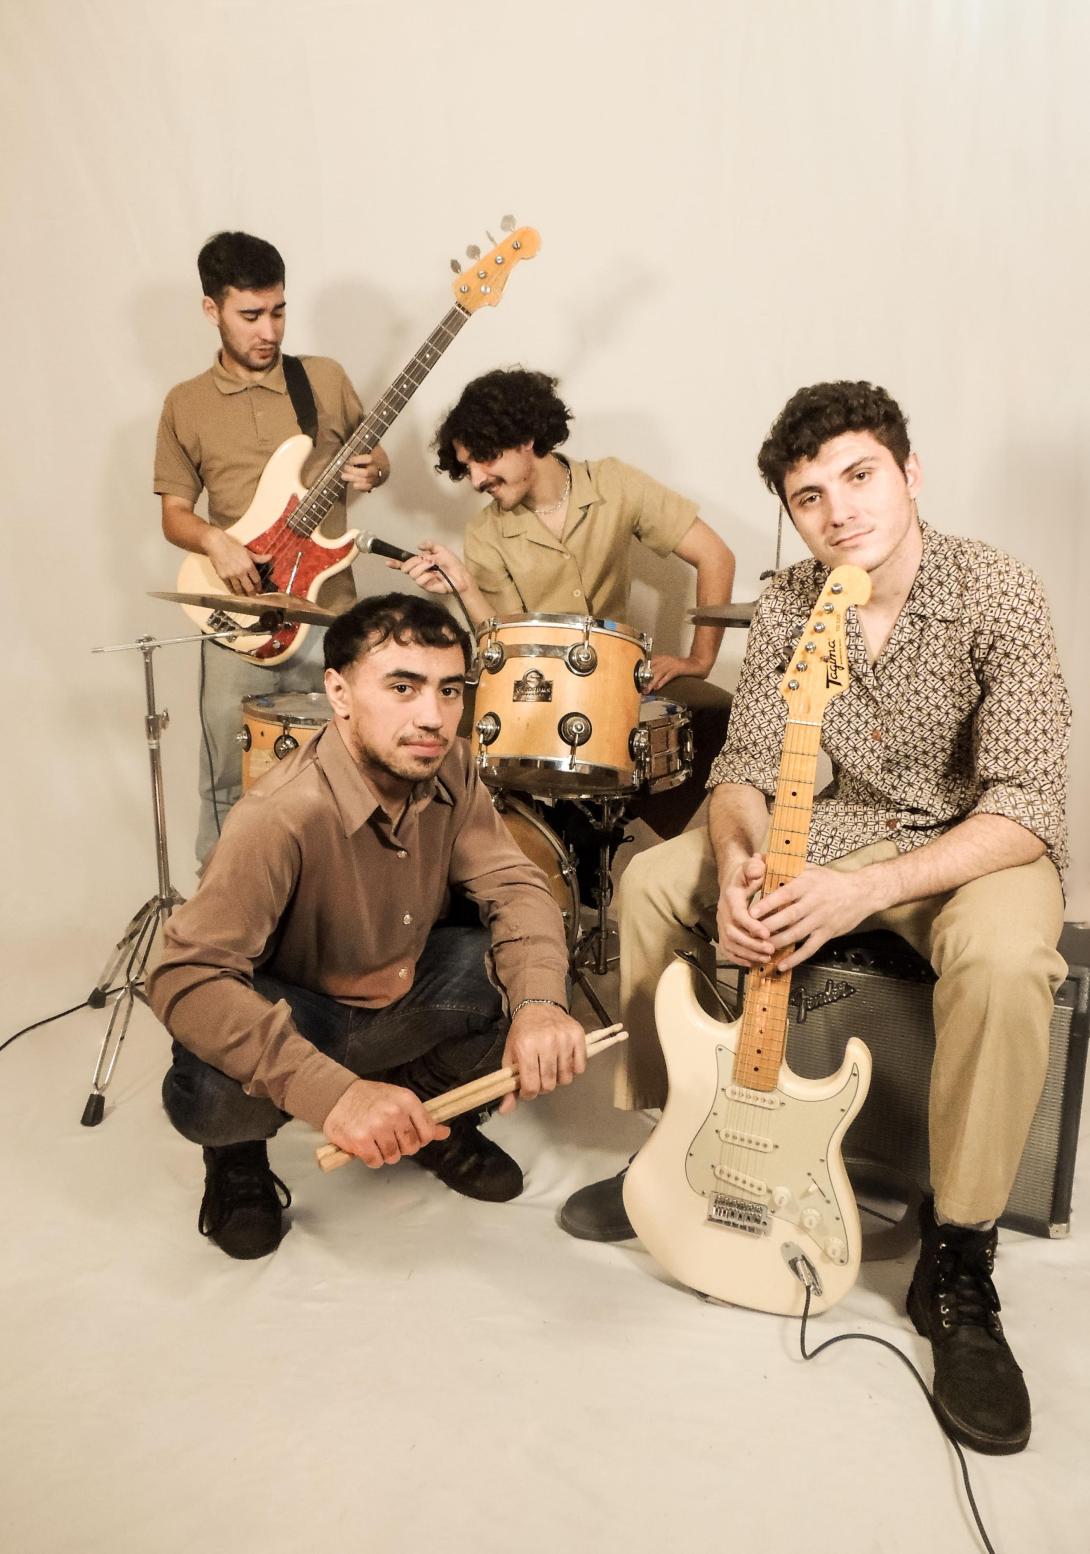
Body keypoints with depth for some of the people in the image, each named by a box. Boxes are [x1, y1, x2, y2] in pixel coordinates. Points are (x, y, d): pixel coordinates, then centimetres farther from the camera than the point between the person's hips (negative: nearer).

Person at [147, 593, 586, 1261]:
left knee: (534, 974, -19)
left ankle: (427, 1104, 12)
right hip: (298, 1016, -5)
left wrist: (539, 1001, -38)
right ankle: (239, 1152, 6)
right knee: (208, 1093, -36)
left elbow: (516, 885, -16)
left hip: (406, 990, 5)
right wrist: (333, 1092, -51)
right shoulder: (283, 815, -34)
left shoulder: (449, 767, -14)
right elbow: (185, 977, -40)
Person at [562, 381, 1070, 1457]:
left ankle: (956, 1264, -15)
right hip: (843, 831, 5)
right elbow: (745, 766, -4)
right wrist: (736, 865, -27)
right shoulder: (788, 605, -7)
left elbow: (1027, 806, -26)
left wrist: (862, 890, -38)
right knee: (650, 881, -8)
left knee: (1003, 959, -38)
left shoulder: (993, 593, -21)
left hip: (981, 844, -4)